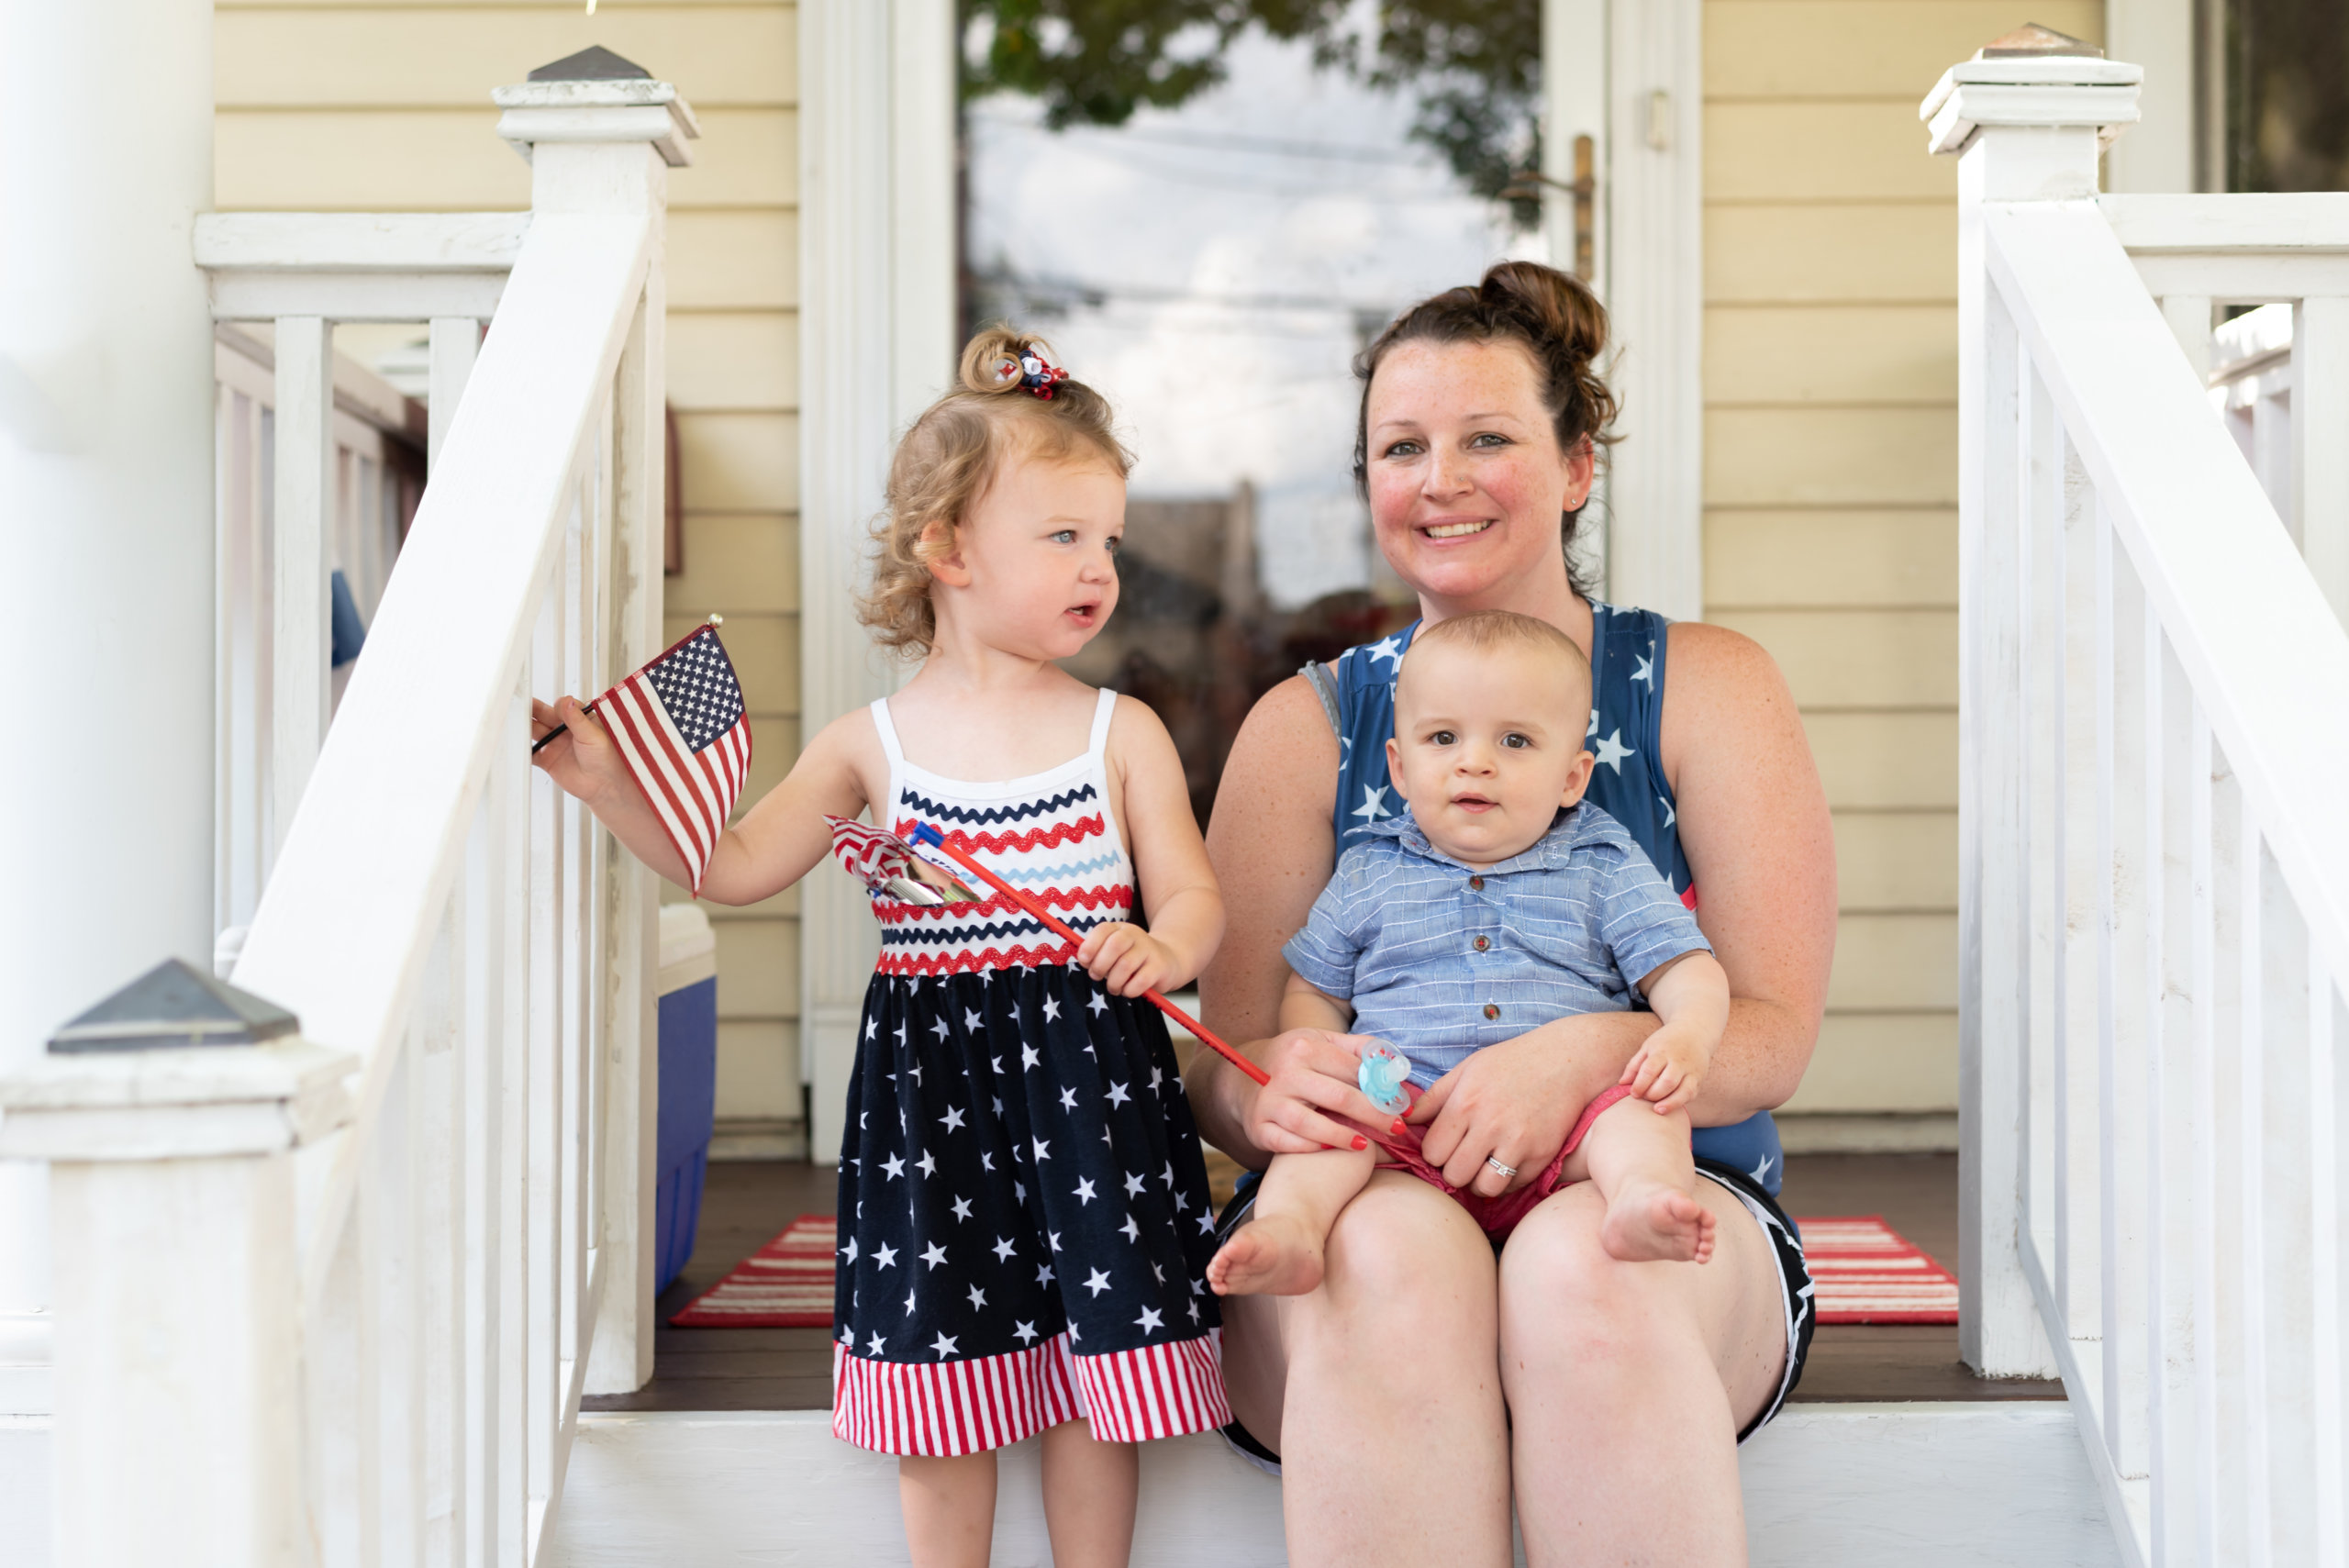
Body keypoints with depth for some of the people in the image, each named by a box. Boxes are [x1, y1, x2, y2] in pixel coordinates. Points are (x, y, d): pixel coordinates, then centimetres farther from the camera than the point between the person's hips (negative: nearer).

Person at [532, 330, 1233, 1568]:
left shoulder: (1121, 733, 2)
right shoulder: (870, 744, 2)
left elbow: (1192, 891, 0)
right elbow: (732, 864, 4)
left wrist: (1165, 948, -22)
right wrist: (607, 783, -7)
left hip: (1087, 1070, 0)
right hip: (928, 1080, 1)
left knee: (1095, 1377, 4)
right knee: (941, 1381, 6)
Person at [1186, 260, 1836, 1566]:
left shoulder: (1706, 688, 8)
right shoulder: (1309, 725, 11)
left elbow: (1774, 1036, -3)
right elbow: (1225, 1068, 4)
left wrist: (1582, 1057, -23)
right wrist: (1266, 1092, -22)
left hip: (1661, 1206, 0)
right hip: (1358, 1202, 1)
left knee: (1581, 1261, -36)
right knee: (1395, 1251, -35)